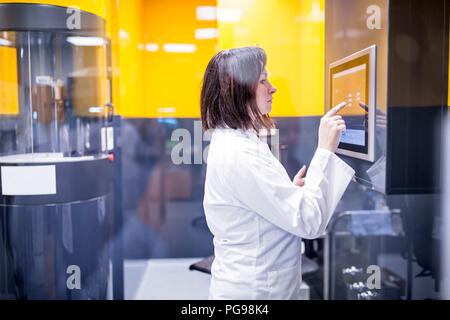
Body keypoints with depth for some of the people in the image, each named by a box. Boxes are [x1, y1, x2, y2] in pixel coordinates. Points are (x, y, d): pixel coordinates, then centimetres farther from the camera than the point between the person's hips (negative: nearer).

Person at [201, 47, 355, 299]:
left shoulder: (237, 143, 6)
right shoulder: (238, 153, -24)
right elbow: (309, 222, -23)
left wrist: (293, 191, -1)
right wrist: (325, 149, -20)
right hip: (252, 290, -9)